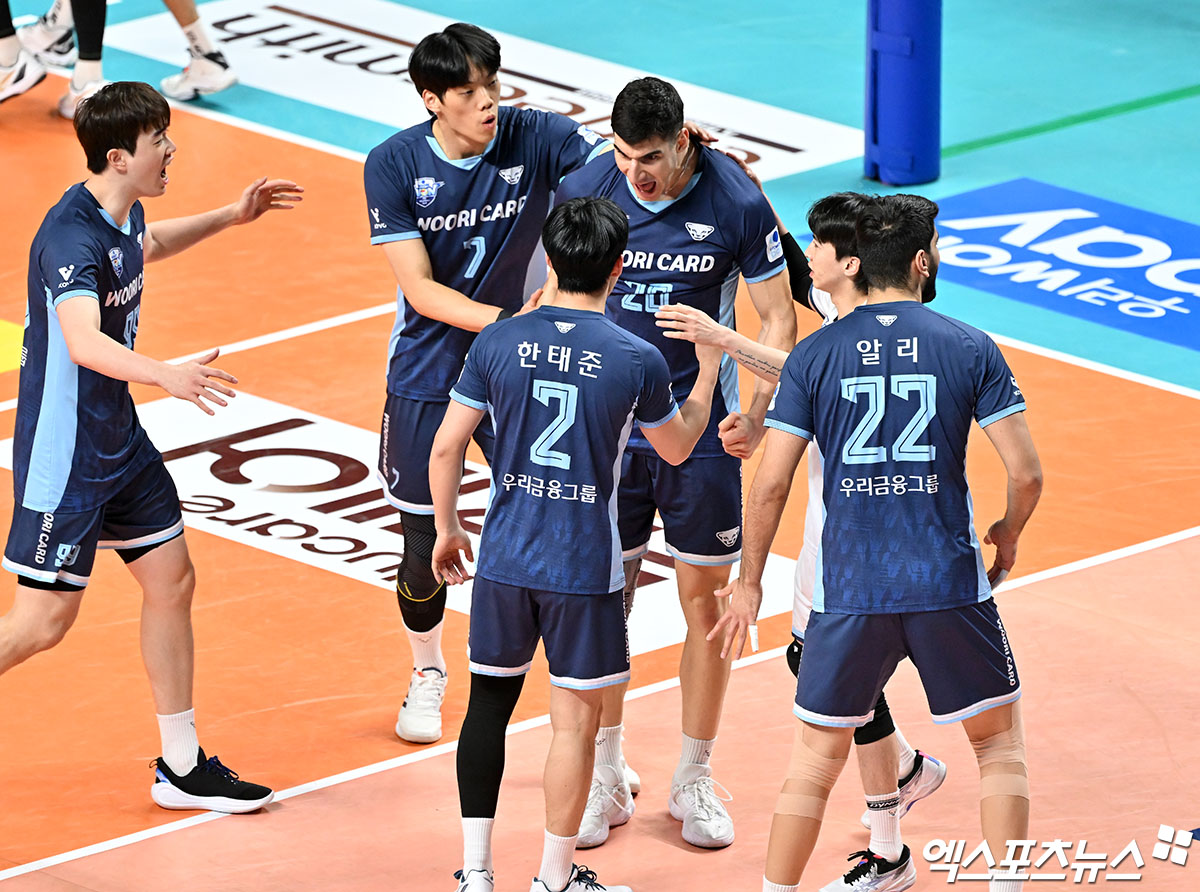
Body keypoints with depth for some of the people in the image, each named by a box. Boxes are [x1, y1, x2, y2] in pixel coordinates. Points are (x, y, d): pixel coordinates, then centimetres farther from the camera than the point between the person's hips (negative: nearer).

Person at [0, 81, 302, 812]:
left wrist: (230, 217, 28)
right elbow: (85, 342, -45)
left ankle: (182, 768, 23)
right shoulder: (73, 237, -28)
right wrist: (167, 375, -60)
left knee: (172, 581, 13)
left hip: (120, 439, 10)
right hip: (64, 450, -10)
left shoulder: (123, 213, 2)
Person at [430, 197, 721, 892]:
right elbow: (677, 447, 7)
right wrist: (708, 369, 22)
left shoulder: (500, 342, -5)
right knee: (575, 722, 8)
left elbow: (447, 448, 0)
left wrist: (448, 529, 15)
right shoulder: (638, 360, -11)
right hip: (585, 569, -3)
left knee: (489, 703, 14)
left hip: (505, 560, 3)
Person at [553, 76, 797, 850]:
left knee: (706, 604, 4)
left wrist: (757, 412, -19)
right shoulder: (584, 190, -7)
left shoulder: (737, 204, -13)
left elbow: (778, 318, -5)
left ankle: (694, 781, 18)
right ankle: (606, 779, 18)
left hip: (703, 430, -1)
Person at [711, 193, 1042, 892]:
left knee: (816, 759, 14)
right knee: (1000, 746, 16)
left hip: (850, 592, 1)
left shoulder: (813, 357, 0)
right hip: (951, 585, -1)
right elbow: (1026, 473, -5)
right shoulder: (971, 349, -2)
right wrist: (1007, 536, 16)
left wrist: (750, 580, 11)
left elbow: (771, 485, -2)